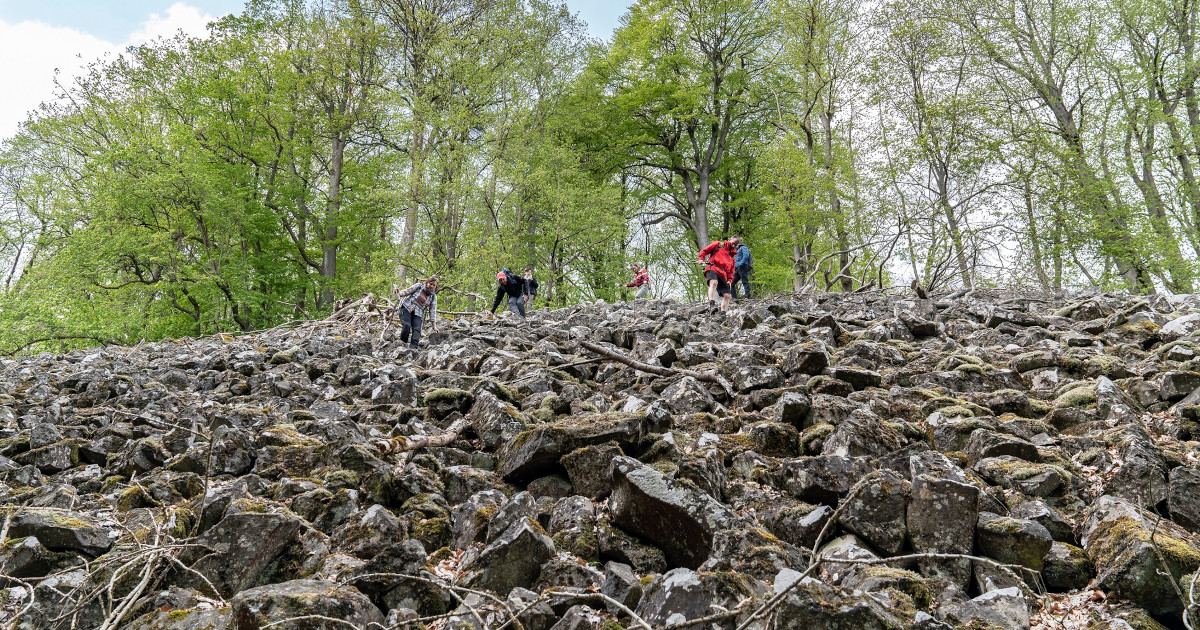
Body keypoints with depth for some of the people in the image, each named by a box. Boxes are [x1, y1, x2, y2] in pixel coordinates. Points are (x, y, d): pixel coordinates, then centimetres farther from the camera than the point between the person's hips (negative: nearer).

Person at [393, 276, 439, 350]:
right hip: (406, 308, -2)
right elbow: (407, 291, -1)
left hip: (418, 314, 2)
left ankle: (413, 347, -29)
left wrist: (434, 325, -2)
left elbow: (433, 311, 5)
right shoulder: (419, 286, 1)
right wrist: (399, 293, -24)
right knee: (406, 325, -22)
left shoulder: (433, 297, 6)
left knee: (417, 329, -20)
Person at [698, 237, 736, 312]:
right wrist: (701, 259, -8)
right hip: (713, 269, -7)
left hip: (723, 275, 7)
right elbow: (704, 251, 11)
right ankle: (712, 304, -53)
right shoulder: (718, 244, 17)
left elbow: (731, 271, 27)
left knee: (727, 296, -4)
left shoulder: (732, 257, 32)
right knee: (714, 283, -38)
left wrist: (729, 280, 8)